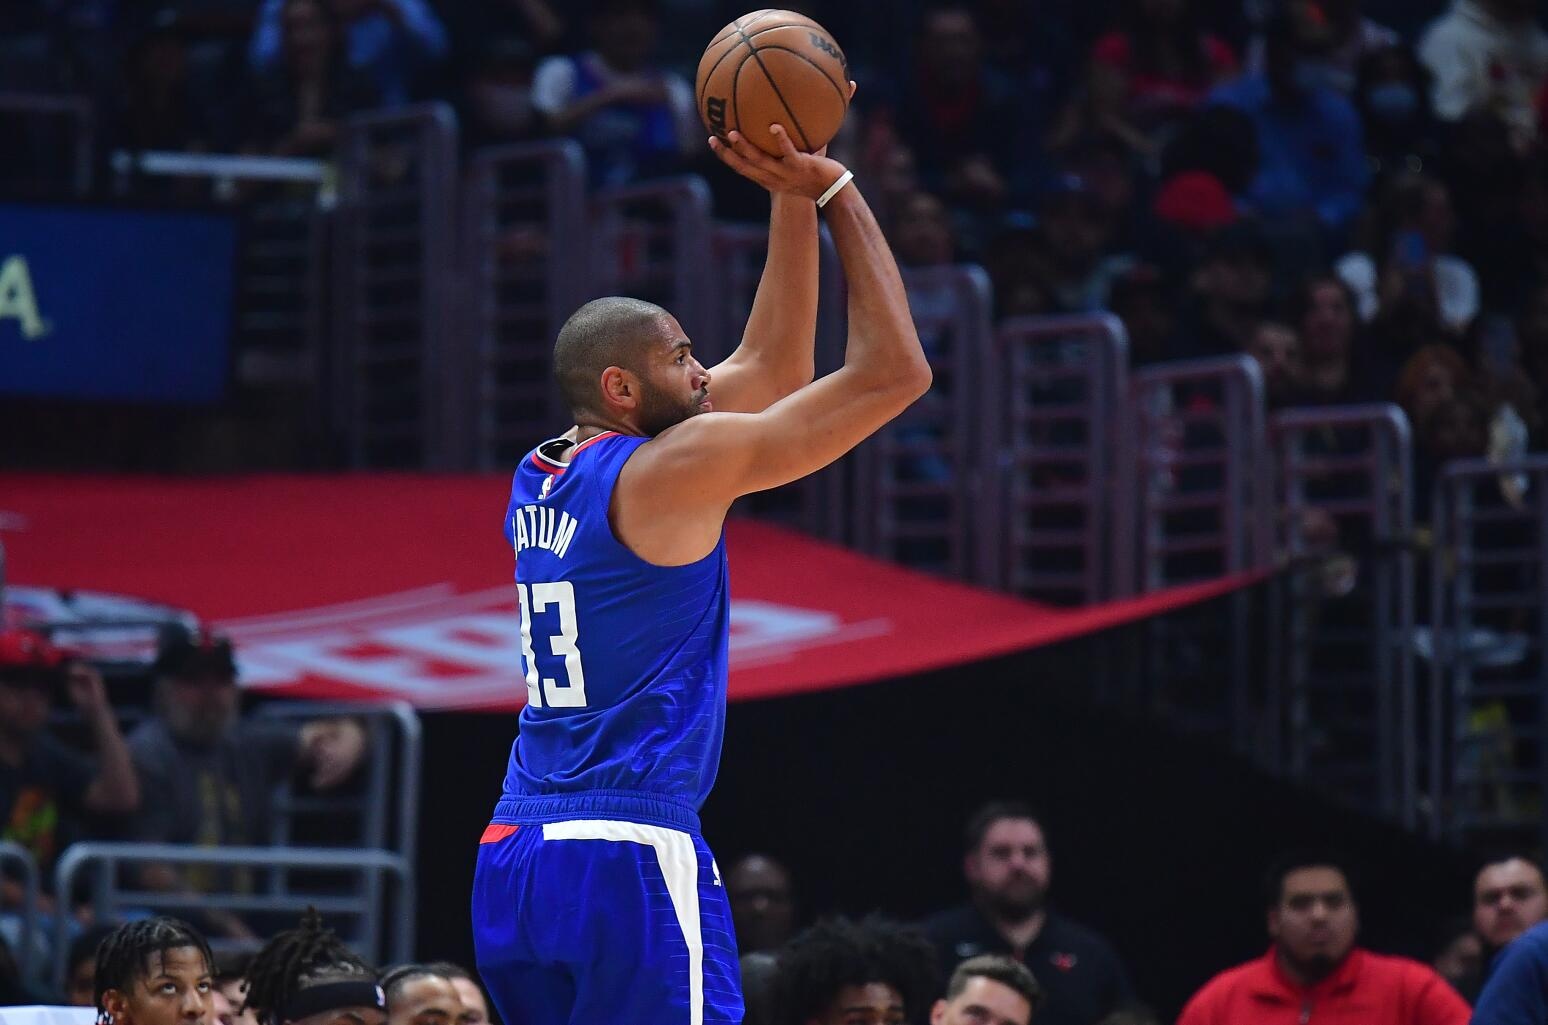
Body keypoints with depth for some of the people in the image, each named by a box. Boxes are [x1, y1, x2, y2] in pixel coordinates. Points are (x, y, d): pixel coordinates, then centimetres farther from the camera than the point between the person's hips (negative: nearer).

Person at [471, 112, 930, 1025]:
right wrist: (833, 192, 0)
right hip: (630, 861, -9)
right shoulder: (671, 470, -9)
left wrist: (796, 199, 19)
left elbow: (775, 369, 24)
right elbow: (893, 373, -8)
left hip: (513, 861, 9)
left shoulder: (542, 479, 15)